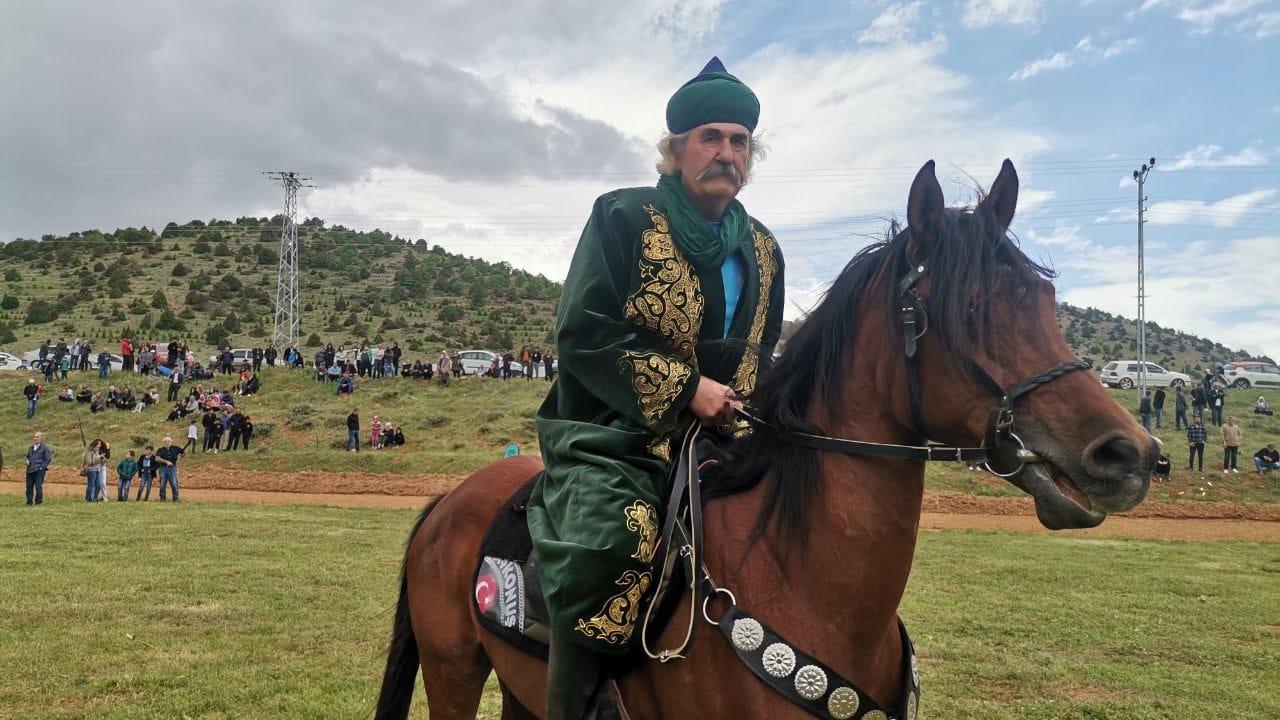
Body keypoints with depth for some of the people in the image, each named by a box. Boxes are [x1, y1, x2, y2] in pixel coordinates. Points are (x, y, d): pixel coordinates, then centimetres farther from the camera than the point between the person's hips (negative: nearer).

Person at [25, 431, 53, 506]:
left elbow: (48, 459, -6)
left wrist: (41, 467, -12)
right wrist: (27, 460, 7)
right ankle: (29, 502, 16)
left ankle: (39, 502, -1)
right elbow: (27, 456, 31)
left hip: (39, 471, -7)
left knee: (38, 486, -9)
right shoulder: (31, 448, 19)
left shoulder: (45, 447, -2)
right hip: (30, 470, 7)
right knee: (29, 486, 7)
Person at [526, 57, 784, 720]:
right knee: (609, 545, -30)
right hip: (611, 440, -6)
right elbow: (581, 334, -11)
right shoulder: (625, 218, -2)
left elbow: (761, 357, 25)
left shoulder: (761, 250, 15)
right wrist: (685, 389, -17)